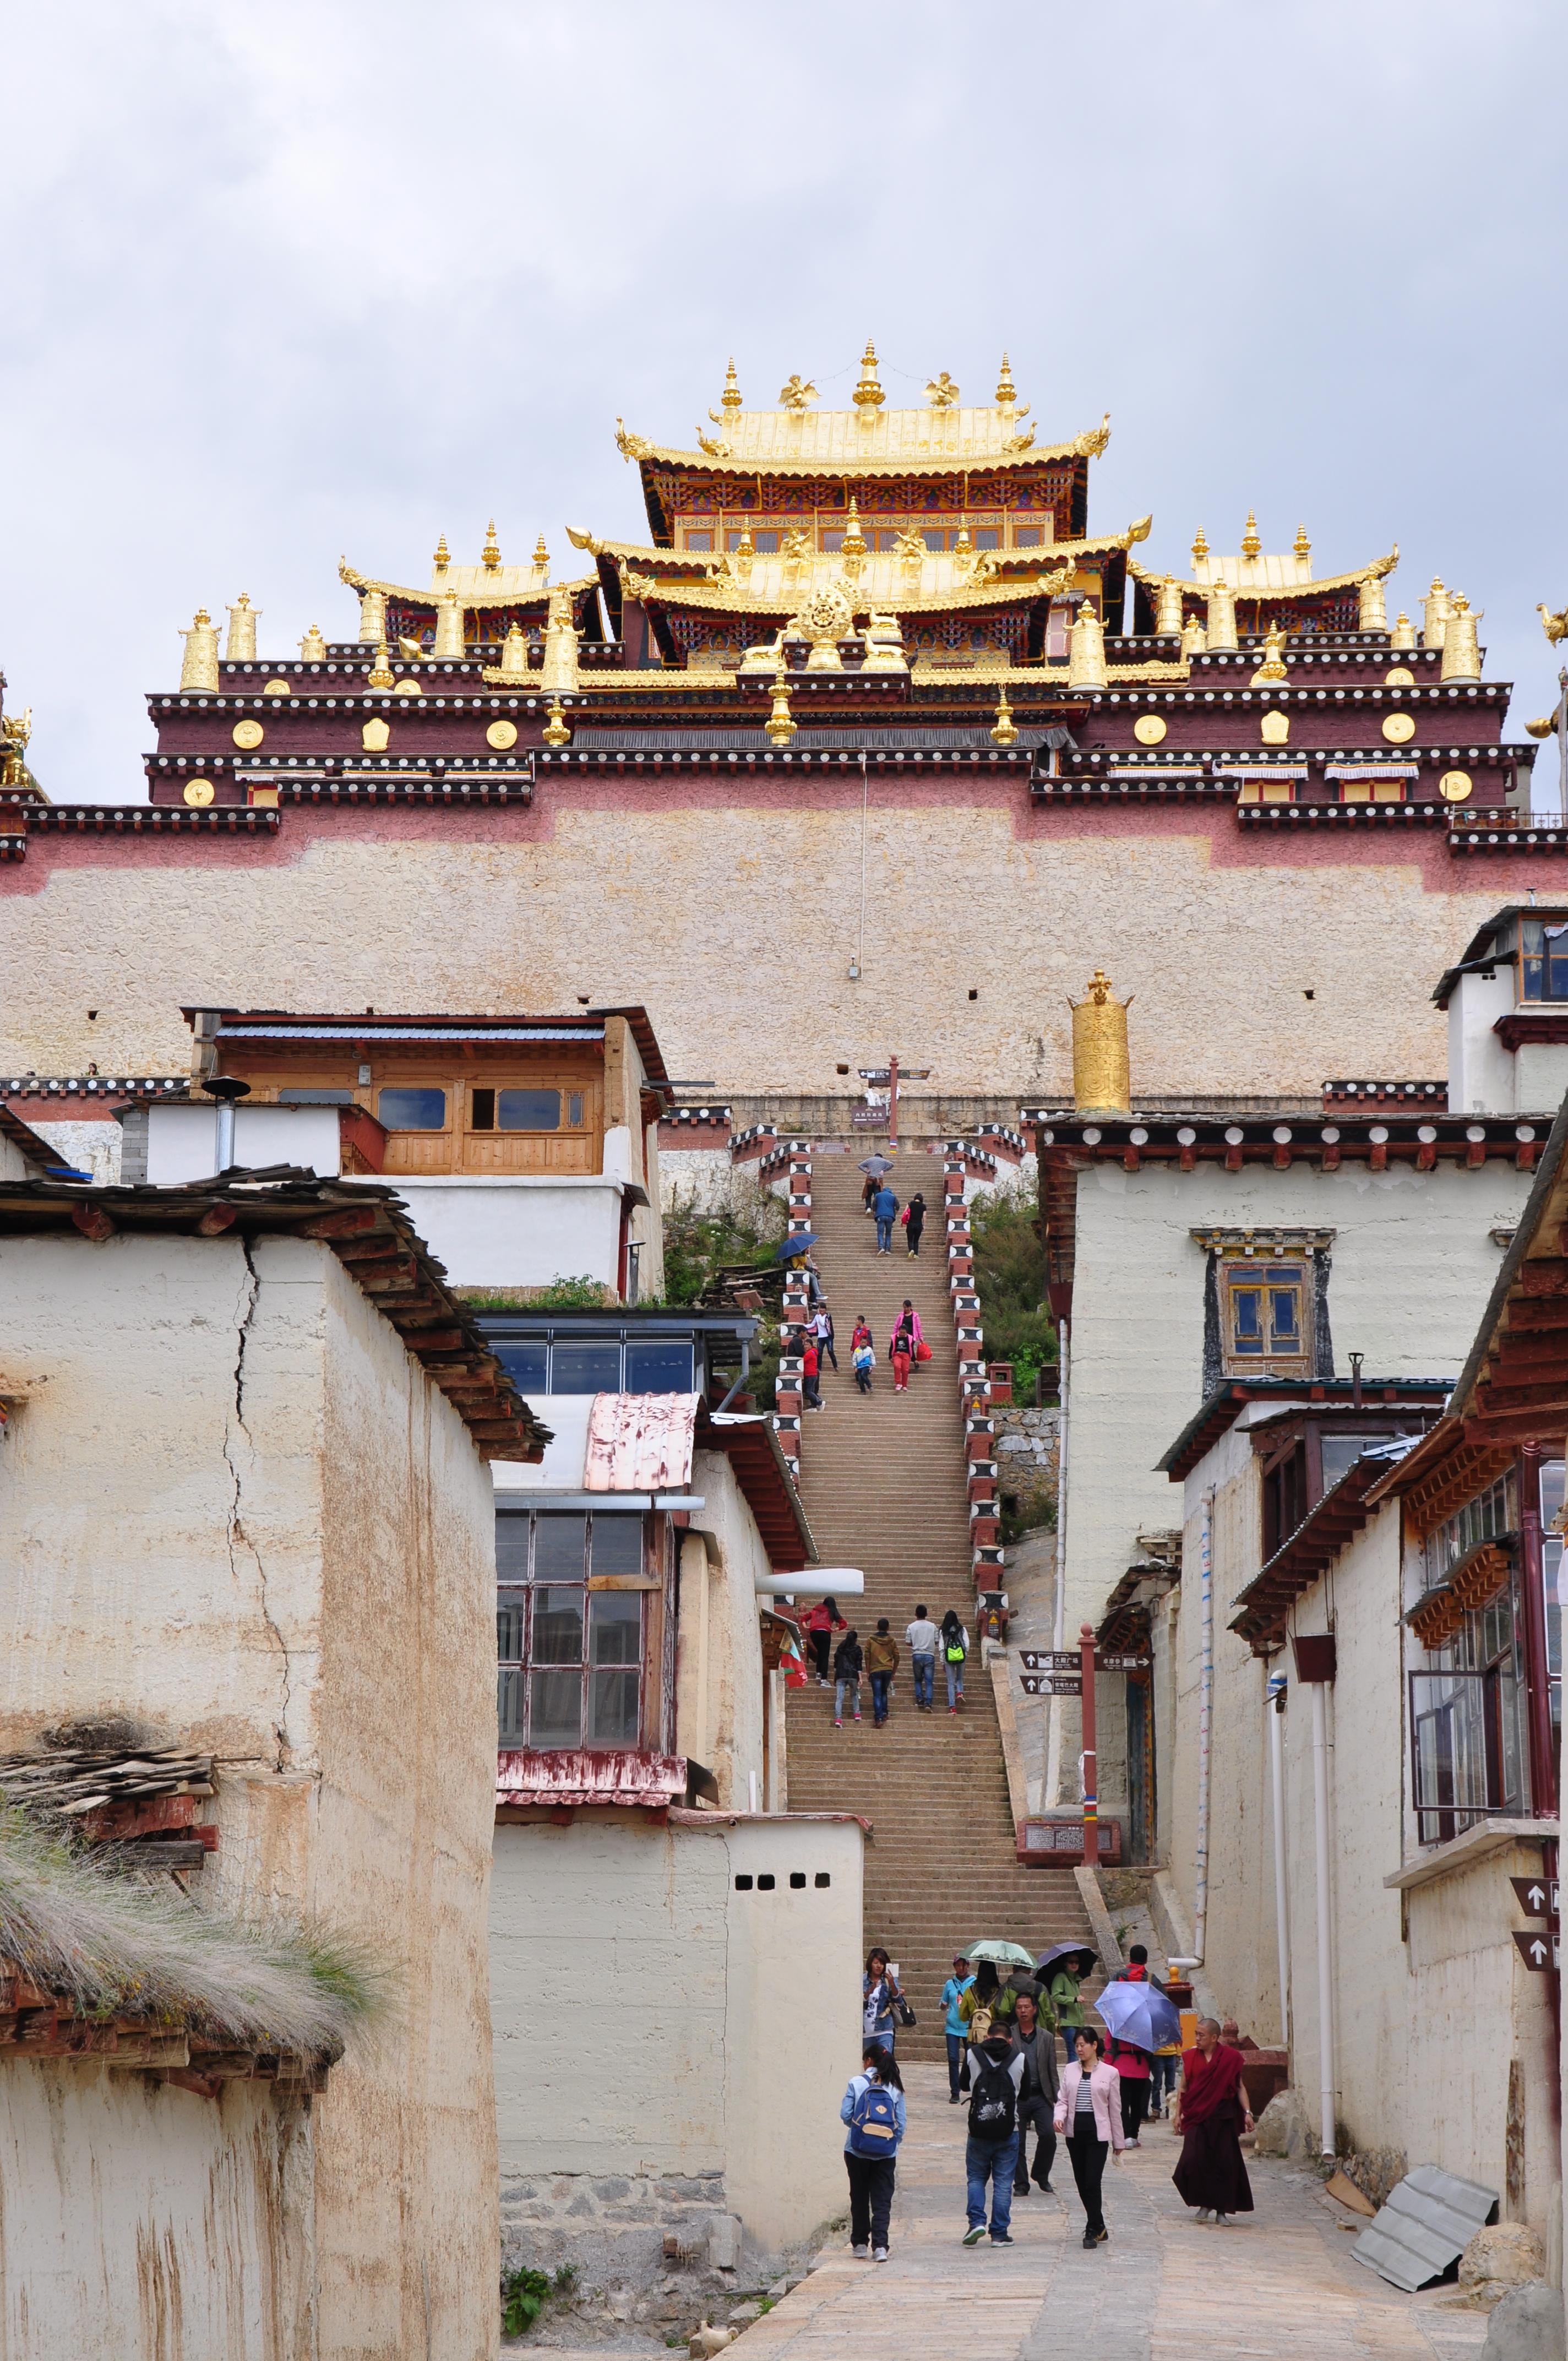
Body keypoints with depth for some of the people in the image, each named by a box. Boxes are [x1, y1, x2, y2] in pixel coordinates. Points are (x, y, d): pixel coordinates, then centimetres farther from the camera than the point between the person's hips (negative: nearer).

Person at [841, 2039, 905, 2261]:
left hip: (858, 2151, -1)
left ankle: (859, 2244, 18)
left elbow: (846, 2115, -6)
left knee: (859, 2199, 13)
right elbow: (901, 2122, 0)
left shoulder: (857, 2083, -6)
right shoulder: (895, 2088, 1)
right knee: (882, 2202, 3)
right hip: (886, 2152, 1)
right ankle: (880, 2246, -9)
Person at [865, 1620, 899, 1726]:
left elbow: (867, 1656, -1)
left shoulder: (871, 1640, -1)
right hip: (888, 1670, 2)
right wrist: (894, 1672, 15)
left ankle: (879, 1718, -12)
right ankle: (884, 1713, 12)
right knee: (884, 1692, 21)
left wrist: (868, 1671, 8)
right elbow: (896, 1657, 5)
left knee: (877, 1695, -1)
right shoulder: (892, 1641, 3)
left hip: (875, 1670, -2)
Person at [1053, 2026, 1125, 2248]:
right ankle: (1099, 2228, 21)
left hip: (1098, 2134, -4)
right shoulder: (1071, 2071, 8)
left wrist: (1119, 2142, 7)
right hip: (1075, 2133, 4)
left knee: (1092, 2182, -12)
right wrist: (1059, 2117, -15)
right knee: (1082, 2184, 7)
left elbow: (1115, 2109, 5)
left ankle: (1093, 2230, -3)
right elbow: (1063, 2100, 8)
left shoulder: (1108, 2073, 1)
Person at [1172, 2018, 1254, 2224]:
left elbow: (1239, 2087, 6)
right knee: (1194, 2160, -11)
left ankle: (1222, 2209, 12)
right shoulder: (1191, 2057, 5)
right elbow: (1183, 2088, 10)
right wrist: (1178, 2114, 5)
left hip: (1223, 2117, -1)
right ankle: (1205, 2203, 7)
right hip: (1197, 2117, 1)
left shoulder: (1230, 2057, 0)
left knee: (1225, 2163, 0)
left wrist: (1247, 2112, -3)